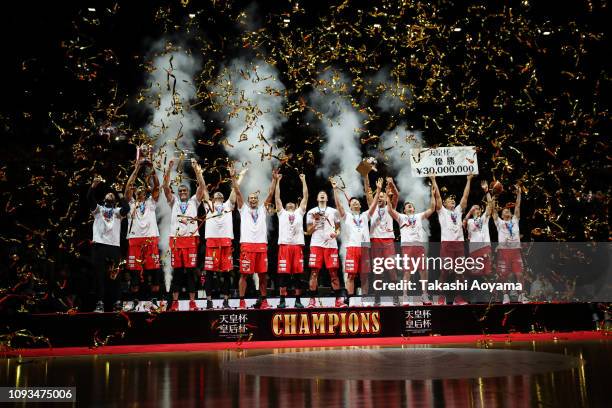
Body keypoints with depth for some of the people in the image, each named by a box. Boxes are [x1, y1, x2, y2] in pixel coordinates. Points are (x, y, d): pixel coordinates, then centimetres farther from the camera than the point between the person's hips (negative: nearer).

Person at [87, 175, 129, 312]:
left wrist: (120, 195, -5)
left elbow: (127, 208, -5)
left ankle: (117, 301, 6)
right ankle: (100, 303, -2)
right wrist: (94, 185, -16)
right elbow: (90, 199, -1)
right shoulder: (98, 209, 18)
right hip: (99, 245, 0)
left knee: (113, 275, 2)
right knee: (99, 275, -2)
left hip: (114, 246, 0)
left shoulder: (118, 211, 18)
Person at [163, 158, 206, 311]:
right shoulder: (174, 201, 15)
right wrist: (169, 169, -6)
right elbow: (166, 187, 3)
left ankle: (192, 301, 4)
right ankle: (175, 302, 8)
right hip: (176, 239, 1)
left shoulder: (194, 201, 13)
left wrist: (196, 169, -6)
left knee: (191, 270, 0)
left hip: (191, 238, -1)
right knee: (177, 270, 3)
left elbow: (202, 186, 1)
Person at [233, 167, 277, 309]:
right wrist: (233, 177, -2)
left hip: (262, 245, 3)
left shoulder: (262, 209, 18)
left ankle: (263, 300, 15)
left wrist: (274, 179, 7)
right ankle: (242, 301, 3)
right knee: (244, 274, -2)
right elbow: (237, 192, 5)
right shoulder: (243, 209, 13)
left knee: (263, 274, 6)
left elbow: (270, 194, 12)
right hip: (247, 244, -3)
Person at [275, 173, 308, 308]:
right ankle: (282, 300, 2)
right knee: (283, 274, -3)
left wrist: (303, 181, 17)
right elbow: (277, 197, 13)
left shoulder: (299, 212, 20)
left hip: (298, 245, 1)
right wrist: (278, 181, 12)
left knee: (298, 274, 2)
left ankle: (298, 300, 8)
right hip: (284, 245, -1)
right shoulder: (281, 213, 18)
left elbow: (305, 197, 17)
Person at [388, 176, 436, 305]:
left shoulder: (419, 216, 21)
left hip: (420, 245, 2)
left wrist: (433, 195, 6)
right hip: (407, 245, -2)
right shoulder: (401, 217, 15)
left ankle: (424, 295, 10)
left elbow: (432, 209, 13)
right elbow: (390, 210, 1)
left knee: (423, 270, 2)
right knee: (407, 271, -2)